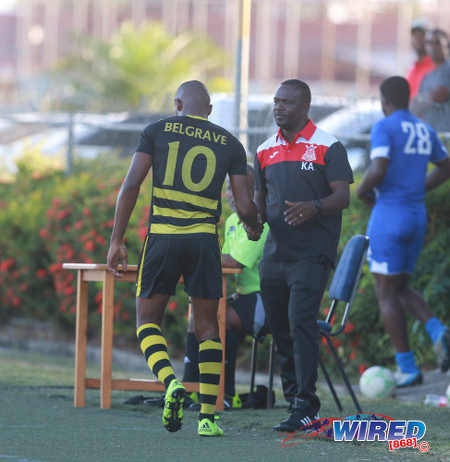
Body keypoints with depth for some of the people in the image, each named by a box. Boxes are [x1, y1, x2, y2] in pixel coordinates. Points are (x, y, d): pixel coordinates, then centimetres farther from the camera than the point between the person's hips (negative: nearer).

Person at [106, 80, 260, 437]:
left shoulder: (157, 131, 6)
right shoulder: (230, 144, 9)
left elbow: (131, 185, -2)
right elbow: (244, 206, 6)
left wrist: (117, 241, 1)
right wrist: (255, 228, 29)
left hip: (162, 235, -1)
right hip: (204, 240, 1)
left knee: (147, 321, 10)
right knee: (208, 328, 10)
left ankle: (170, 382, -18)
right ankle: (208, 416, 1)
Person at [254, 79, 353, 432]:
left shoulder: (328, 147, -3)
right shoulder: (266, 151, 14)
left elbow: (343, 197, -9)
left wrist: (313, 208, -28)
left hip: (312, 253, -6)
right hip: (275, 252, 6)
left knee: (301, 322, -16)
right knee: (278, 325, 8)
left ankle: (306, 406, -16)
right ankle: (294, 390, 23)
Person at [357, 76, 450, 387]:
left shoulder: (384, 128, -12)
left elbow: (378, 170, -25)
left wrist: (362, 191, -5)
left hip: (389, 217, -7)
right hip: (417, 217, 7)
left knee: (386, 294, 2)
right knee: (401, 288, 18)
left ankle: (408, 367, 0)